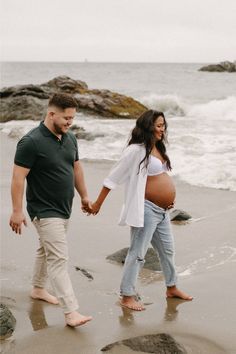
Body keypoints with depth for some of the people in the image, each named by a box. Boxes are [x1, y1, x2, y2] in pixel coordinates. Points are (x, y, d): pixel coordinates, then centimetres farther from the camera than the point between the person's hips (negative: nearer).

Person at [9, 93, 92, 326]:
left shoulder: (69, 138, 4)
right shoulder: (31, 142, -21)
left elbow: (76, 168, 18)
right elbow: (18, 178, -20)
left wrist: (84, 195, 22)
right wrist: (17, 211, -21)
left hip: (64, 208, 8)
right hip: (45, 210, -8)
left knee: (46, 250, 24)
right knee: (59, 258, -11)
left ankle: (38, 289, 43)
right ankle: (70, 312, -10)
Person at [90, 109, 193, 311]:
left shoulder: (157, 148, 11)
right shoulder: (137, 150, -15)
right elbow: (114, 177, -13)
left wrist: (170, 198, 14)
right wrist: (98, 203, -12)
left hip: (162, 210, 9)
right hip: (146, 209, -9)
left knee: (167, 250, 21)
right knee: (138, 253, -3)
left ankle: (172, 288, 37)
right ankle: (127, 296, 6)